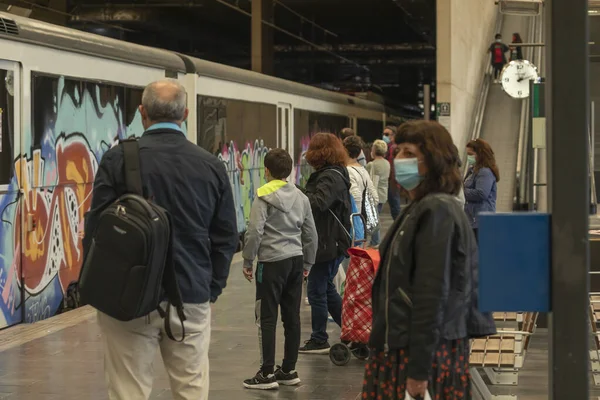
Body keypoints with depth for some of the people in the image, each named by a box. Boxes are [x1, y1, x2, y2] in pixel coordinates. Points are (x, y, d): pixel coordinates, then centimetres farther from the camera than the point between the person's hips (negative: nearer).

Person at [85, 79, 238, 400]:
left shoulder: (118, 159, -6)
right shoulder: (211, 166, 3)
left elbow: (96, 228, -4)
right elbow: (226, 238, 7)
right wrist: (212, 289, 16)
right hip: (192, 298, 2)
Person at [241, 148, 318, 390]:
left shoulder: (264, 196, -8)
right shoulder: (300, 197, 10)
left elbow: (255, 231, -13)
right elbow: (310, 233, 14)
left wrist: (247, 261, -4)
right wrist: (307, 263, 22)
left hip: (272, 262, -6)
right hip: (296, 261, 6)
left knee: (267, 318, -2)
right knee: (292, 317, 10)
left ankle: (267, 374, -1)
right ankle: (289, 370, 16)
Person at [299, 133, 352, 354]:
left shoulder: (330, 177, -18)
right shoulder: (334, 174, 16)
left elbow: (318, 203, -34)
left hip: (328, 244, -11)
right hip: (331, 243, 11)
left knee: (317, 291, -1)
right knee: (326, 289, 19)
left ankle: (319, 340, 8)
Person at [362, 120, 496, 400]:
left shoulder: (436, 211, -14)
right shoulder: (418, 209, 15)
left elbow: (432, 295, -19)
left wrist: (418, 369, -21)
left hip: (428, 351, -9)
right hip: (398, 346, 9)